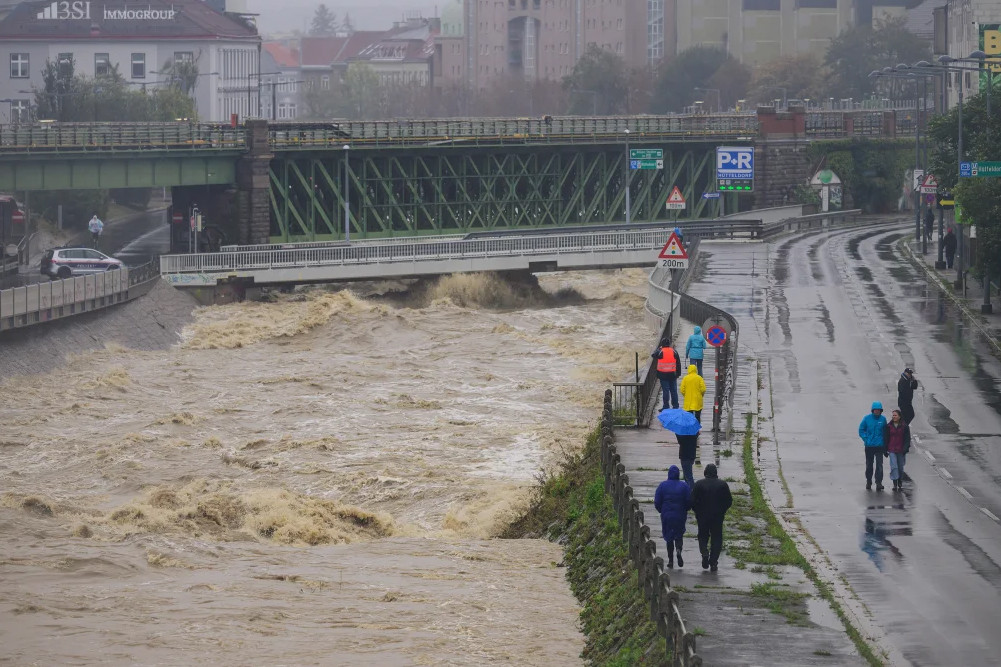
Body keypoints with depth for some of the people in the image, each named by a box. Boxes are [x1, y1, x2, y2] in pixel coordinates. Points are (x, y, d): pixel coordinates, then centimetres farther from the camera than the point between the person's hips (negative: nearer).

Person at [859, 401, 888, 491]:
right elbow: (861, 430, 5)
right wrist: (866, 439, -5)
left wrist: (884, 440, 0)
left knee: (879, 465, -8)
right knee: (869, 465, 11)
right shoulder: (867, 418, -2)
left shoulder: (883, 419, -1)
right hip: (869, 446, 1)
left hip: (879, 446, -1)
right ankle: (868, 481, 26)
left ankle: (879, 482, -5)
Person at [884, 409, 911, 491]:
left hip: (901, 450, 0)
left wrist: (905, 449, -9)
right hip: (892, 450, 0)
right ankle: (895, 484, -14)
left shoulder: (904, 426, 1)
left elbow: (907, 439, 1)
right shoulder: (889, 426, 4)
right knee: (894, 467, -13)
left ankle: (900, 484, 20)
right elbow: (886, 438, 8)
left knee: (900, 468, 8)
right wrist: (886, 450, 4)